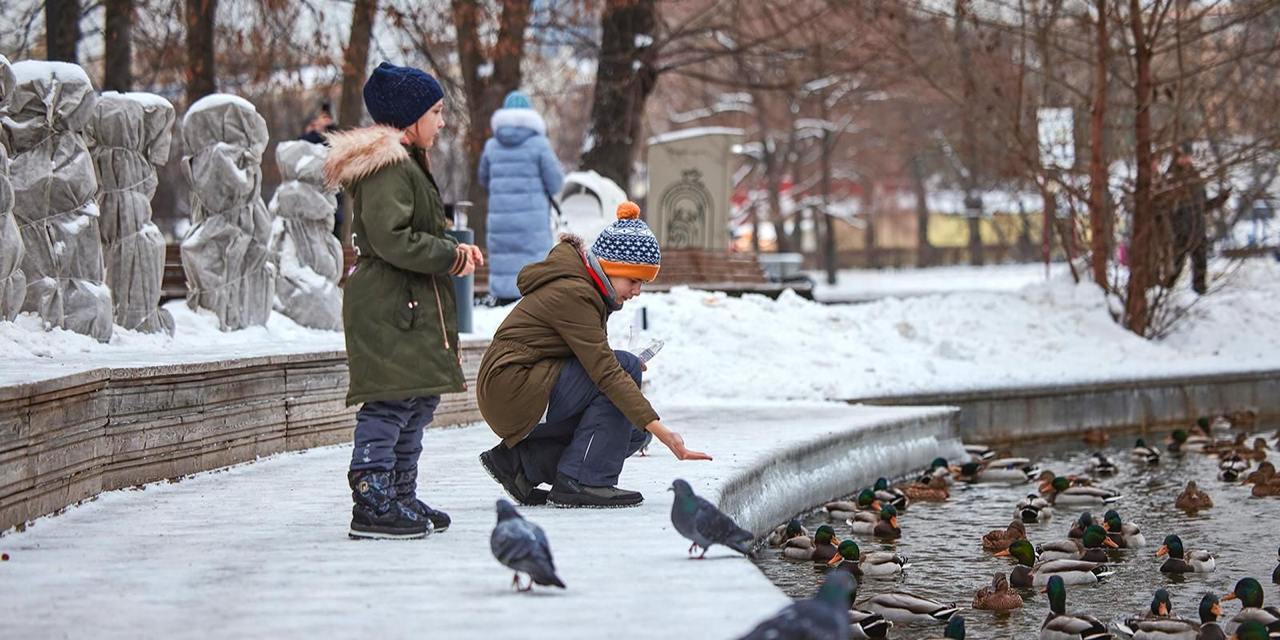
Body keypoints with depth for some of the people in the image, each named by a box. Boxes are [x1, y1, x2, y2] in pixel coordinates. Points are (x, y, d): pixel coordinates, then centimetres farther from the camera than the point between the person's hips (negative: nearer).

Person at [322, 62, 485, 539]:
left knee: (419, 401, 16)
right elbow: (393, 239, -23)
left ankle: (401, 497, 24)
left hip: (413, 305, 11)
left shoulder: (406, 162, 21)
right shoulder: (387, 166, -15)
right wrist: (452, 256, -14)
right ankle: (373, 504, -15)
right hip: (389, 307, -11)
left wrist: (453, 250, 11)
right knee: (390, 402, -14)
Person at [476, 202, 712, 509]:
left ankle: (520, 461, 7)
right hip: (511, 389, -10)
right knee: (627, 367, -19)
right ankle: (581, 482, -18)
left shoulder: (584, 287, 11)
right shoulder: (572, 294, -19)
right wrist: (659, 428, -32)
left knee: (634, 432, 3)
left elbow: (594, 360, 15)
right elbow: (605, 370, -27)